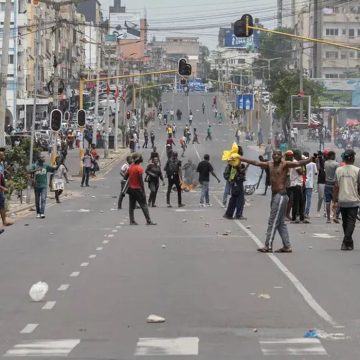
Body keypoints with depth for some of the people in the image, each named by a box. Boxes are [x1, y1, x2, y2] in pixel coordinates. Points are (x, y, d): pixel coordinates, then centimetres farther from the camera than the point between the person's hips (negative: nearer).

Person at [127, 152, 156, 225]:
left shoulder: (130, 167, 6)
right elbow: (141, 180, -18)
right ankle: (148, 221, -5)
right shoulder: (139, 168, -16)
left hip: (130, 188, 7)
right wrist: (143, 191, -15)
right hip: (137, 189, -7)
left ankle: (132, 221, 7)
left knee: (131, 205, 9)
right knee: (143, 205, -3)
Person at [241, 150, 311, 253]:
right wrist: (242, 159, 24)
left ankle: (268, 246, -4)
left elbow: (298, 163, -21)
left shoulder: (285, 164, -8)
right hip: (274, 195, 8)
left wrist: (311, 159, -37)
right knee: (281, 223, 9)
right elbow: (256, 163, 21)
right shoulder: (270, 164, 12)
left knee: (273, 222, -6)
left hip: (281, 195, -8)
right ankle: (287, 246, 12)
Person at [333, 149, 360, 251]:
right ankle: (346, 242, -16)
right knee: (351, 221, -2)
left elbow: (336, 186, 3)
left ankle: (349, 242, 21)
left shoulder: (338, 170, 1)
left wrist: (335, 199, 10)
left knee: (345, 221, 14)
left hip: (342, 201, 3)